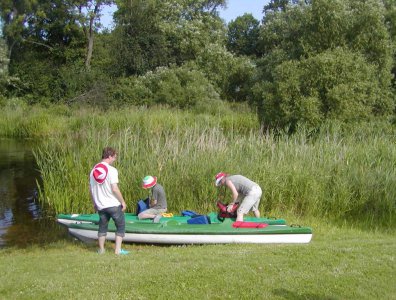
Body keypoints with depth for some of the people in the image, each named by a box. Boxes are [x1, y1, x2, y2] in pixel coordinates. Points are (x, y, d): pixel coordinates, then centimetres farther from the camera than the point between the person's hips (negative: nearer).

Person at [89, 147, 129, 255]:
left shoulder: (93, 170, 6)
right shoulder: (112, 170, -14)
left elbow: (91, 190, 9)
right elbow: (115, 189, -19)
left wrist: (95, 203, 20)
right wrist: (123, 202, -8)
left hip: (100, 205, 6)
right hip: (114, 205, -6)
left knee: (102, 226, 20)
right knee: (121, 226, 9)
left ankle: (101, 249, 26)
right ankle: (118, 250, 5)